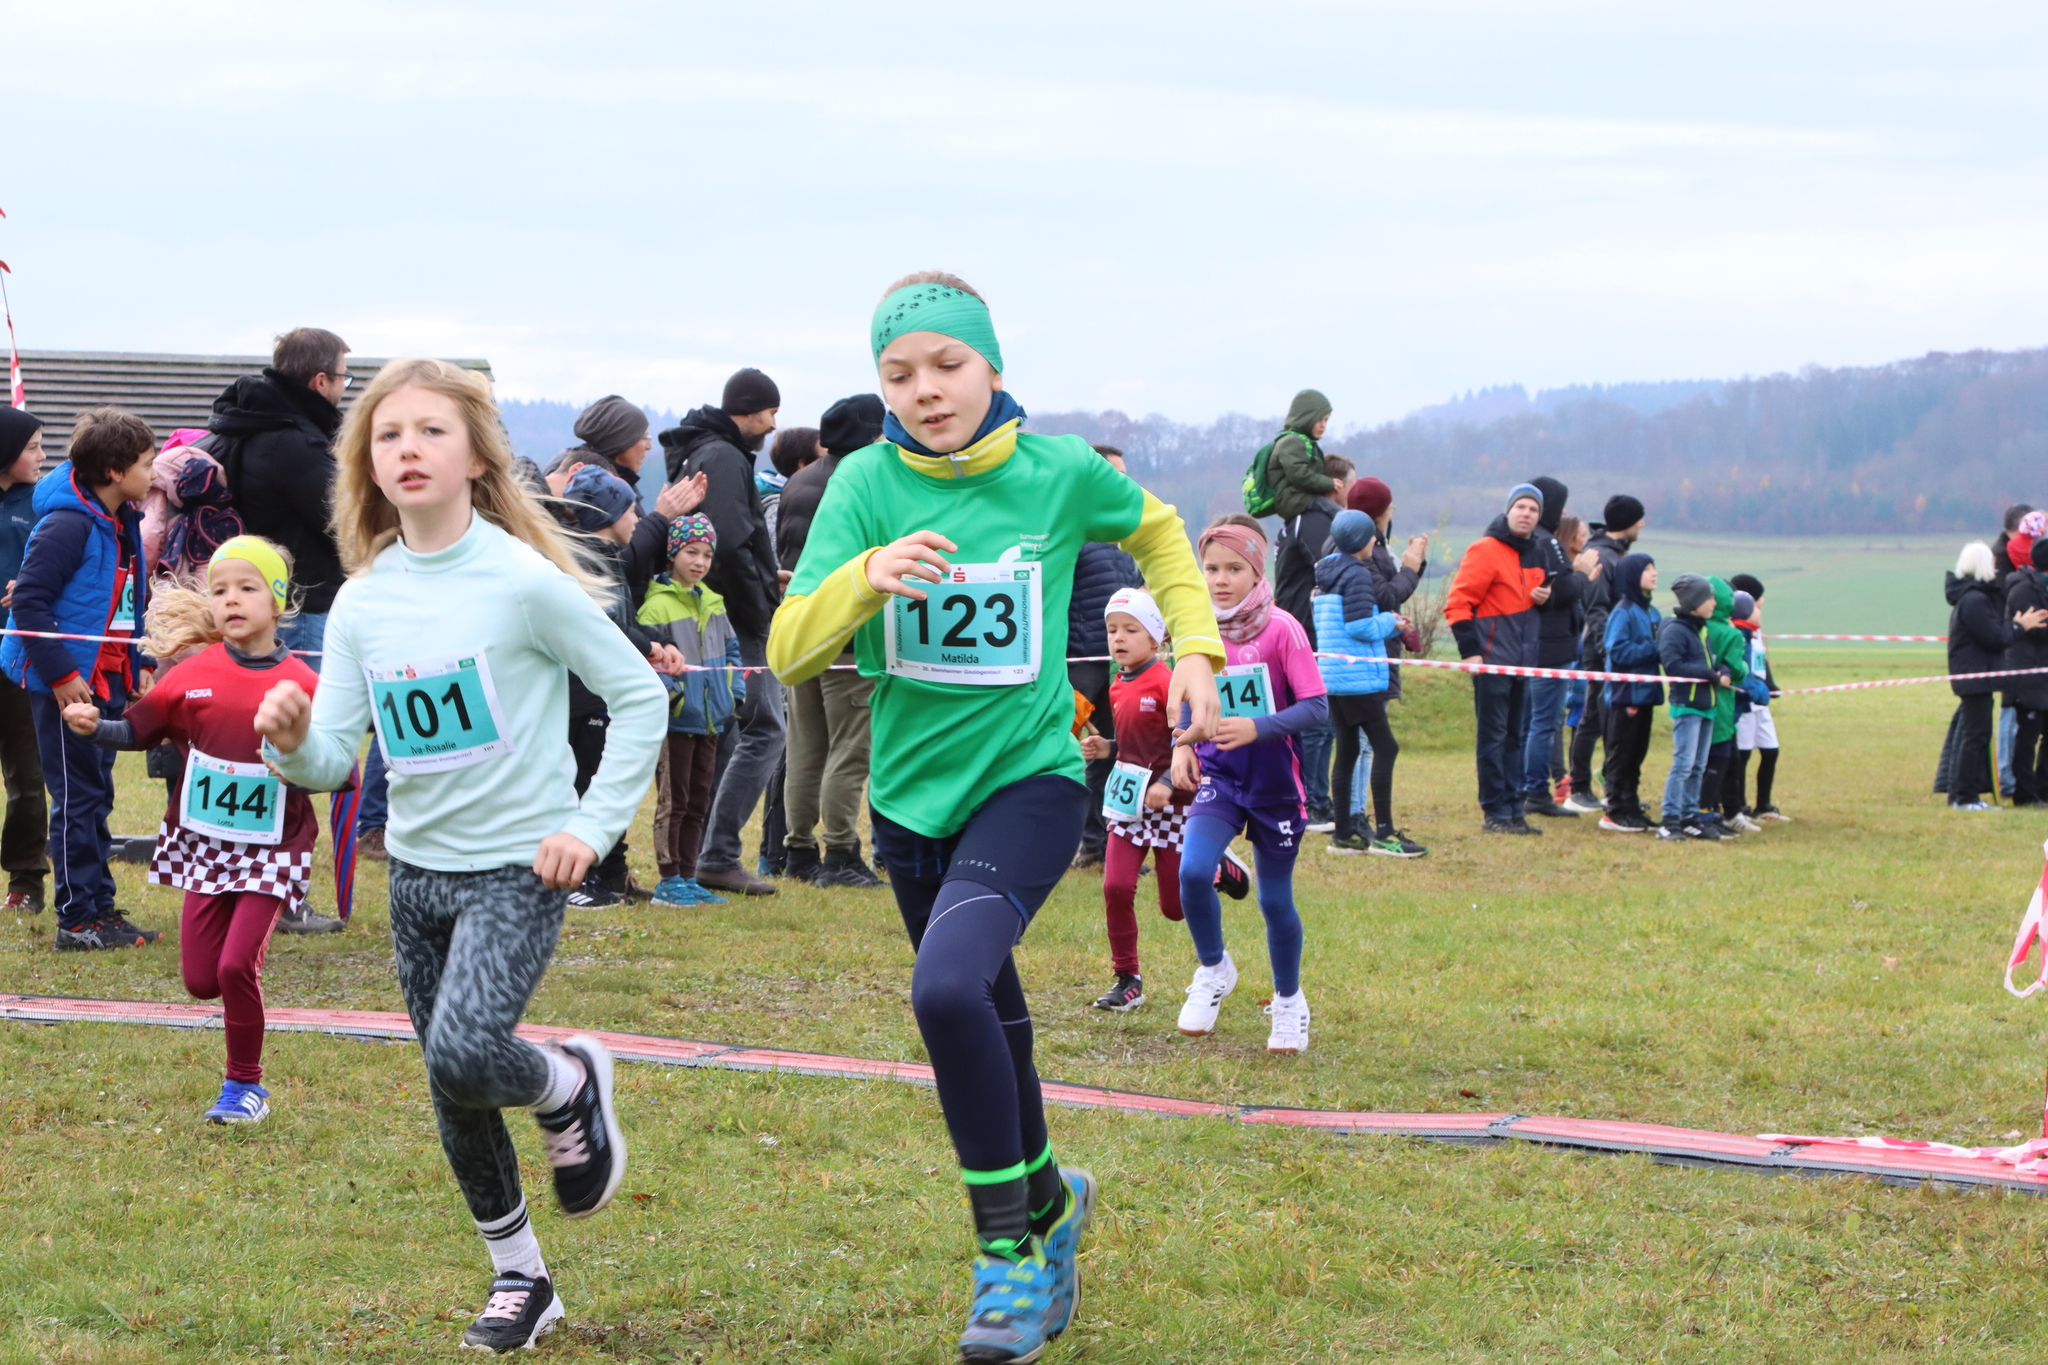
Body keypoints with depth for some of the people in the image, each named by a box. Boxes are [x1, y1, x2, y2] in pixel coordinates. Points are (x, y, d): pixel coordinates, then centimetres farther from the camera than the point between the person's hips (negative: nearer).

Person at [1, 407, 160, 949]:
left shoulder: (125, 523, 10)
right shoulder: (69, 524, -18)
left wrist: (141, 664, 11)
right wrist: (59, 674, -21)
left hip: (107, 681, 9)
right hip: (68, 685, -9)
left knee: (96, 796, 13)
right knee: (77, 798, -4)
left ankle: (99, 909, 19)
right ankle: (79, 919, 1)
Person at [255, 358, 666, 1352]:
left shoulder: (523, 580, -14)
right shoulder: (361, 602, 1)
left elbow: (639, 697, -7)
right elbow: (333, 758, -1)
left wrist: (593, 825, -12)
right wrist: (291, 741, -23)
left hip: (519, 867, -5)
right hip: (417, 868, 6)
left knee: (463, 1055, -25)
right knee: (453, 1101, 12)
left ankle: (571, 1085, 8)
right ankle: (519, 1279, 31)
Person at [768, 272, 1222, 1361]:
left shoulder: (1059, 473, -7)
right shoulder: (867, 484, -7)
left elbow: (1156, 531, 16)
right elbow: (789, 654, -13)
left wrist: (1195, 647, 5)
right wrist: (865, 577, -30)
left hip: (1030, 780, -3)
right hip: (912, 794, 3)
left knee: (948, 987, -28)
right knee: (987, 1024, 18)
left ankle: (1009, 1250, -14)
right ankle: (1047, 1197, 45)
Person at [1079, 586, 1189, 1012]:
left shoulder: (1166, 683, -17)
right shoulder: (1118, 687, 8)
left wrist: (1168, 783, -30)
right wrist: (1106, 749, 4)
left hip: (1168, 802, -6)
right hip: (1128, 802, 6)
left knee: (1175, 906, 3)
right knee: (1116, 886, -8)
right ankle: (1127, 980, 2)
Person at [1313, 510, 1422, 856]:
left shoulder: (1326, 576, 15)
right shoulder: (1357, 574, -13)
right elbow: (1361, 627, -20)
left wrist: (1388, 624, 15)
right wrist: (1390, 622, -1)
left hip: (1333, 677, 9)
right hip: (1359, 679, -9)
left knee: (1347, 752, 12)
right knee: (1385, 748, -6)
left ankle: (1343, 834, 13)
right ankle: (1383, 833, -8)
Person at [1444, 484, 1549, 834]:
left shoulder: (1534, 553, 14)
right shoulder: (1485, 550, -10)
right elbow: (1458, 602, -14)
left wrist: (1542, 596, 6)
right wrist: (1469, 650, -19)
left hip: (1521, 660, 8)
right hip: (1492, 660, -8)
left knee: (1513, 738, 11)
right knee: (1493, 737, -5)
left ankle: (1513, 810, 15)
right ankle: (1496, 814, -2)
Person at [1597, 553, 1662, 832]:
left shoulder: (1652, 612, 12)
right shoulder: (1623, 612, -12)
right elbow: (1618, 652, -19)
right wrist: (1655, 649, -19)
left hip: (1645, 693, 8)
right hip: (1625, 693, -8)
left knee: (1637, 755, 12)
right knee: (1620, 754, -2)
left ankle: (1631, 807, 19)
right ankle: (1614, 812, 3)